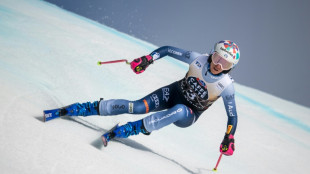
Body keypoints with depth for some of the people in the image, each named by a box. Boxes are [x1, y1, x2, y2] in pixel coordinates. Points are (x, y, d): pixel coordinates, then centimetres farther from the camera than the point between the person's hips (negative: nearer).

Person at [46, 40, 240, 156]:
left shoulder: (226, 86, -23)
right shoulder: (198, 59, -18)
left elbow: (233, 116, -11)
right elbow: (167, 50, -7)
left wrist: (228, 140, -18)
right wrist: (147, 59, -20)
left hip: (188, 115, -2)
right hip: (174, 93, 2)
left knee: (179, 111, -40)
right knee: (136, 107, -17)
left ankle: (125, 131, -37)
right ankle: (74, 109, -12)